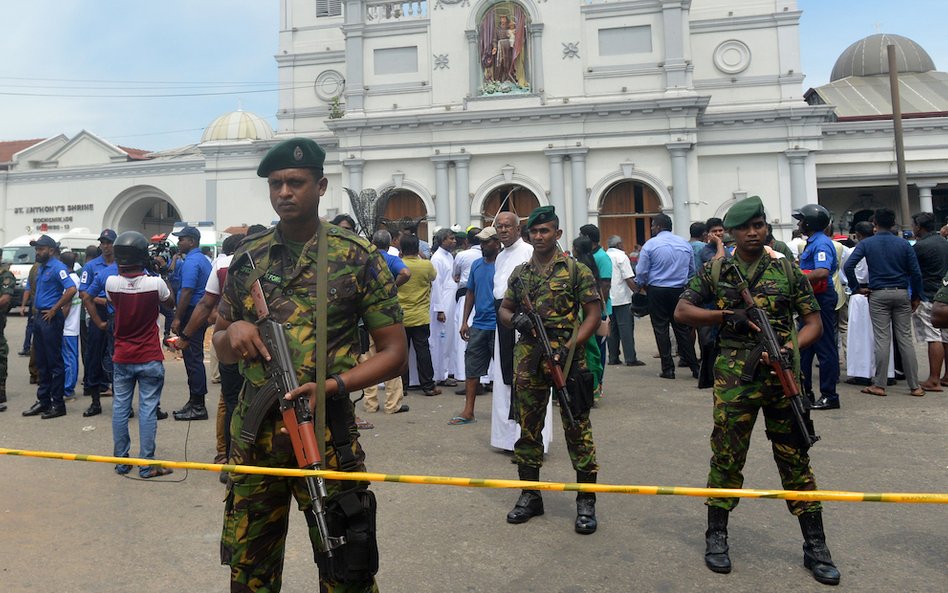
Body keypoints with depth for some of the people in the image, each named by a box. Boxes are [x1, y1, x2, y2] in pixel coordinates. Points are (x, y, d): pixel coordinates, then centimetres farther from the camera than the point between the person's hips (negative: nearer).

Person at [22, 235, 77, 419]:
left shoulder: (57, 267, -12)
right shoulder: (41, 268, 15)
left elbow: (71, 289, -25)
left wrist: (54, 309, -19)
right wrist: (36, 306, 13)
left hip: (51, 319, -9)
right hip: (39, 317, 9)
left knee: (54, 362, -4)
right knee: (41, 363, 14)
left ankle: (58, 404, 3)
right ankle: (43, 401, 22)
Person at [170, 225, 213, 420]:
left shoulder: (191, 262, -14)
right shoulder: (203, 260, 16)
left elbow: (186, 292, -21)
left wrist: (177, 318, -20)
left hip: (191, 314, -10)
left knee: (193, 359, -6)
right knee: (195, 358, 14)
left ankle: (197, 406, -1)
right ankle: (195, 402, 21)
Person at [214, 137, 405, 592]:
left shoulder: (358, 258, -4)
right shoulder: (247, 258, 7)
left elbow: (393, 351, -4)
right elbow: (221, 350, 15)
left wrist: (332, 385, -18)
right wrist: (233, 332, -8)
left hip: (328, 438, -3)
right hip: (254, 437, 4)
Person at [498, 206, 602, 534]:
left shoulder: (576, 270, -2)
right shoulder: (520, 273, 12)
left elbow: (594, 313, -4)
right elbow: (503, 309, 19)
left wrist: (569, 347, -15)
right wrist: (515, 319, -6)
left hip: (567, 360, -4)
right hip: (528, 361, 5)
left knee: (577, 428, 0)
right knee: (528, 429, 11)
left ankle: (586, 501, 13)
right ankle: (530, 495, 25)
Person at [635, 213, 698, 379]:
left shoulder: (650, 244, -7)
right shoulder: (685, 244, 6)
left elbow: (641, 272, -6)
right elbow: (692, 270, 14)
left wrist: (641, 285, 11)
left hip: (657, 291, -4)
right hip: (679, 291, 4)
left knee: (661, 329, 4)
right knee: (682, 329, 10)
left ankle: (668, 369, 4)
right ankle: (694, 367, 10)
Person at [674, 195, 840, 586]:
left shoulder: (788, 270, 6)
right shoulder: (714, 271, 5)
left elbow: (813, 321, 7)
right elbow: (681, 311, 2)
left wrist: (791, 347, -13)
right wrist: (725, 316, -12)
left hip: (782, 375, 1)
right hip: (734, 378, -1)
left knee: (795, 459, 8)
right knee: (726, 457, 6)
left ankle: (815, 546, 21)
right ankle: (716, 537, 22)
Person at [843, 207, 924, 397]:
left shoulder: (866, 244, -2)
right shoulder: (904, 244, 3)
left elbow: (848, 266, -13)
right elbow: (916, 272, 1)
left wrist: (857, 287, -3)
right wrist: (916, 296, 10)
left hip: (878, 294, -2)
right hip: (902, 294, 2)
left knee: (881, 339, 0)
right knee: (905, 339, 4)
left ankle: (879, 385, 2)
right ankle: (915, 386, 8)